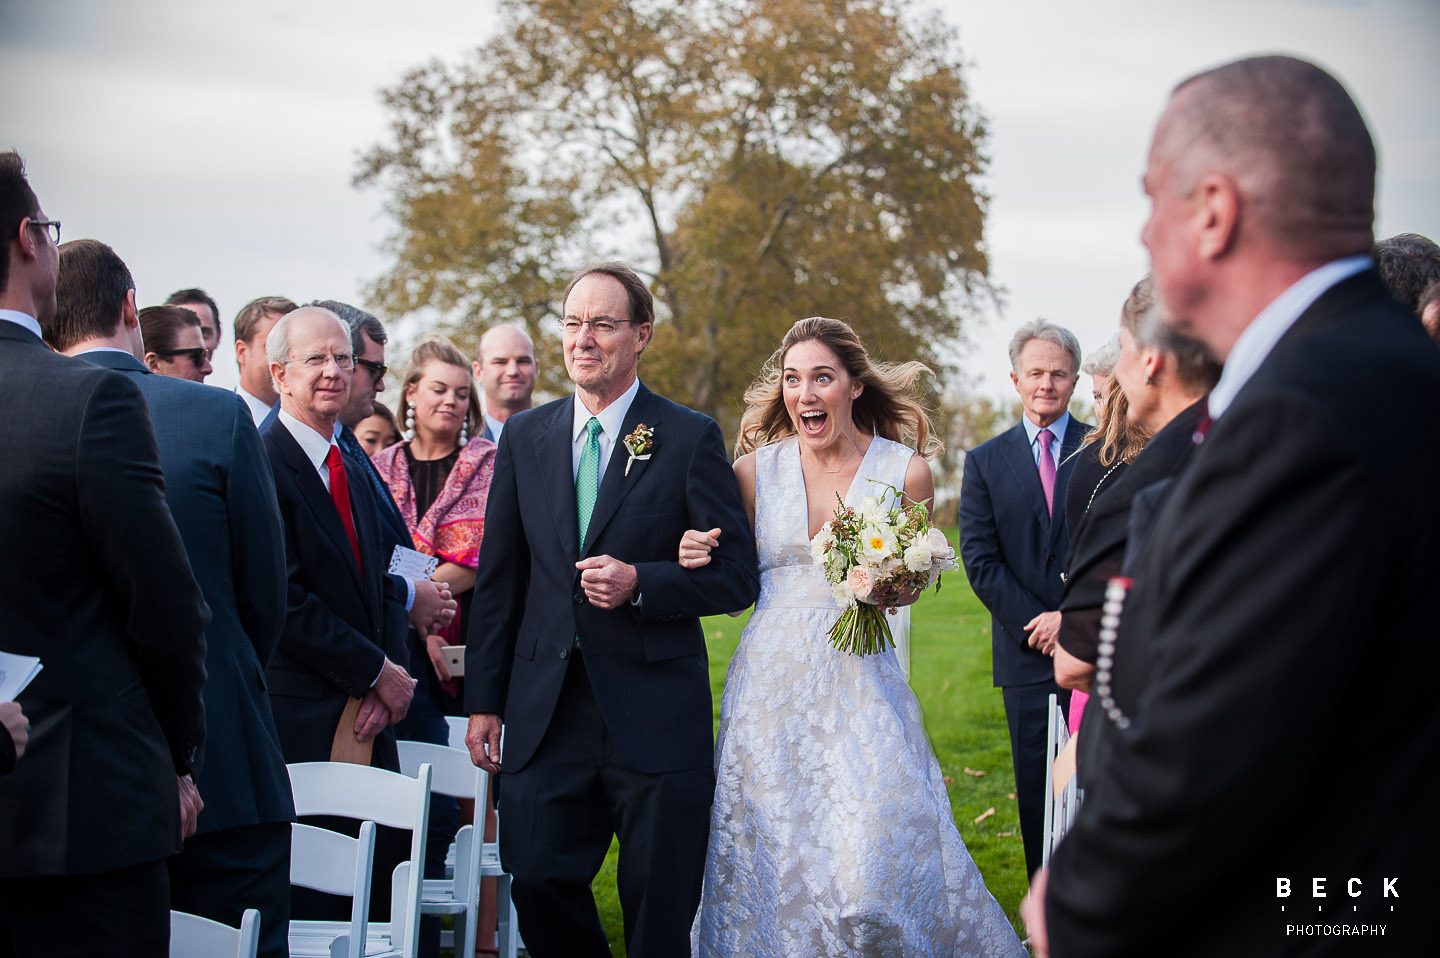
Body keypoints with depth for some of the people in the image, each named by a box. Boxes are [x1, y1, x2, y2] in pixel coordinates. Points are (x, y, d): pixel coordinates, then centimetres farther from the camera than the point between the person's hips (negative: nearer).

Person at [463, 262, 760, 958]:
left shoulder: (690, 438, -2)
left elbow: (736, 576, -3)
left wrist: (639, 583, -18)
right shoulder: (524, 437, 9)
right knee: (539, 883, 1)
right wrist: (484, 700, 8)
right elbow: (498, 579, 12)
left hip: (656, 715, -3)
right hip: (544, 713, 3)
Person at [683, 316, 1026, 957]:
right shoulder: (756, 468, 3)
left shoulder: (906, 470, 0)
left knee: (876, 868, -11)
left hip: (860, 684, -1)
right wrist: (696, 559, -10)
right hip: (770, 682, 2)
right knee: (772, 868, 3)